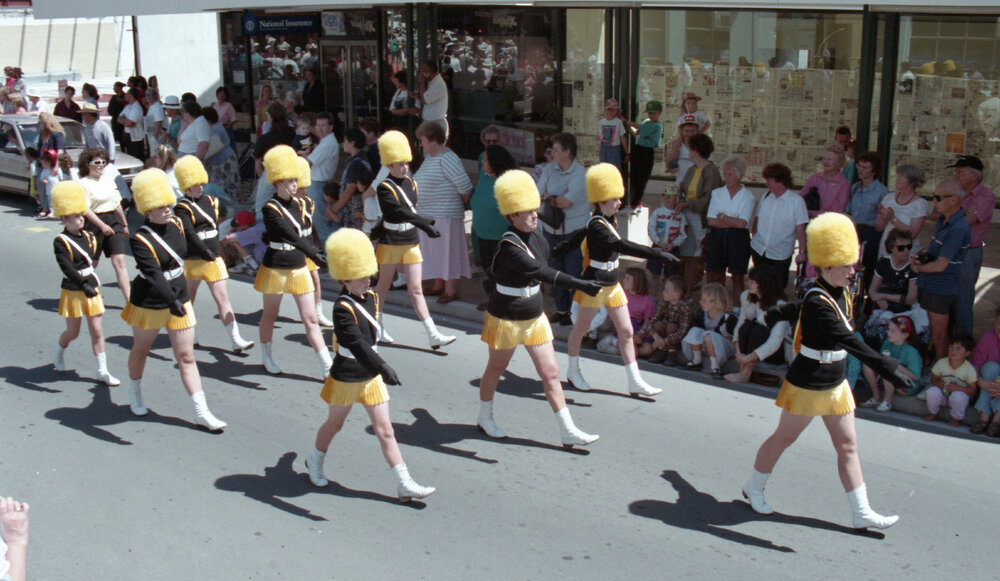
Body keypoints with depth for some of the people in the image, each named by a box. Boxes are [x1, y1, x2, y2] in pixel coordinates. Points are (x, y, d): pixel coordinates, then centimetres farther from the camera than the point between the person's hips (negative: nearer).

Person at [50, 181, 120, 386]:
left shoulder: (88, 237, 4)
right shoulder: (61, 242, -14)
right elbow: (67, 268, -27)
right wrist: (84, 285, -35)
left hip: (91, 288, 5)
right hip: (73, 292, -5)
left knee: (97, 331, 4)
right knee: (73, 332, 9)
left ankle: (102, 370, 10)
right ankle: (58, 354, 41)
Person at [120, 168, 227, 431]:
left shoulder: (176, 225, -4)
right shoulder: (140, 240, -22)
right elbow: (153, 274, -35)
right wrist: (172, 301, -48)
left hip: (179, 299, 4)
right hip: (149, 303, -4)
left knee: (186, 356, 3)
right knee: (140, 350, 19)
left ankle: (202, 412, 2)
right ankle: (135, 396, 45)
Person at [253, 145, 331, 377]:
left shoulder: (298, 204, 4)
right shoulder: (270, 209, -17)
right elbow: (291, 236, -30)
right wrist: (315, 255, -39)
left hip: (299, 268, 5)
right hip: (275, 269, -5)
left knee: (310, 318, 2)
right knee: (270, 315, 13)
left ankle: (327, 366, -1)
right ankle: (267, 357, 33)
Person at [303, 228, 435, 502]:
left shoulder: (371, 298, 0)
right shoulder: (343, 309, -23)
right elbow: (357, 344, -37)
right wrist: (383, 368, -46)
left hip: (371, 376, 6)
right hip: (346, 377, -6)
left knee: (385, 430, 3)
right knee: (335, 424, 17)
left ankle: (405, 485, 2)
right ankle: (315, 460, 46)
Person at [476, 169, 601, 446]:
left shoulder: (534, 237, -1)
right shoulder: (508, 246, -27)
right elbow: (541, 271, -38)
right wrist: (580, 285, -44)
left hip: (534, 317, 7)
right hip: (506, 319, -7)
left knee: (550, 372, 4)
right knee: (495, 369, 15)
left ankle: (568, 431, 8)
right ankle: (485, 418, 37)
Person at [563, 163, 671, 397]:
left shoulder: (607, 221, 4)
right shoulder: (597, 226, -23)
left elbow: (577, 238, 17)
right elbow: (622, 246, -36)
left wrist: (555, 251, 30)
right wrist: (658, 254, -40)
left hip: (612, 284, 8)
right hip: (595, 283, -8)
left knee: (626, 331, 5)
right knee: (581, 327, 12)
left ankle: (635, 382, 9)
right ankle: (573, 371, 30)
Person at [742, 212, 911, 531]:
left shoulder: (841, 294, 1)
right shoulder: (817, 302, -26)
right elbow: (847, 340, -38)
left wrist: (778, 312, 39)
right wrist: (883, 365, -45)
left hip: (836, 383, 8)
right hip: (807, 384, -8)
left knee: (848, 444, 8)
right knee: (784, 438, 10)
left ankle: (862, 513, 14)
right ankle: (753, 488, 31)